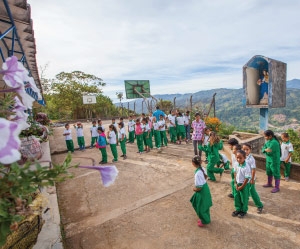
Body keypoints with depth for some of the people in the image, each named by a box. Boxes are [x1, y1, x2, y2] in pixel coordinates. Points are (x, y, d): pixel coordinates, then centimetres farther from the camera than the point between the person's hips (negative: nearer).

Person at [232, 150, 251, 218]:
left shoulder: (246, 167, -25)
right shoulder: (237, 165, -6)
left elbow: (247, 178, -21)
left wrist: (241, 186, -14)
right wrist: (236, 183, 1)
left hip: (244, 185, -6)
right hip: (238, 184, 6)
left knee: (244, 198, 12)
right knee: (236, 197, 16)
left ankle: (244, 211, 31)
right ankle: (238, 209, 35)